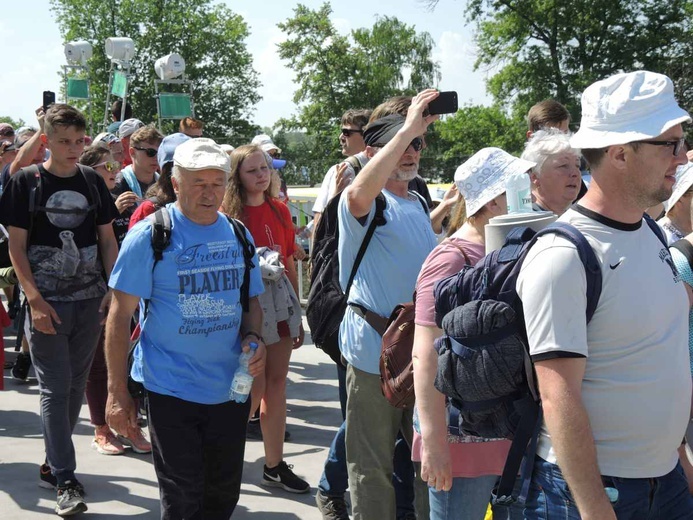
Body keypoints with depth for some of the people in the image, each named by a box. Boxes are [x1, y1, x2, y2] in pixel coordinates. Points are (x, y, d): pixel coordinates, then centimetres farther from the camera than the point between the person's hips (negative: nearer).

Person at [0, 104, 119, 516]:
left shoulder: (92, 181, 6)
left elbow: (107, 240, 10)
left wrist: (114, 290, -1)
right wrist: (35, 300, -13)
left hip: (90, 301, 4)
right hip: (48, 303, -4)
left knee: (75, 386, 11)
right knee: (56, 389, -4)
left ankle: (54, 463, 27)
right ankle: (66, 481, 0)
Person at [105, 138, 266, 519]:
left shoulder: (238, 235, 6)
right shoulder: (150, 235, -9)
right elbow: (120, 316, -9)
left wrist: (253, 338, -6)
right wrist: (117, 392, -11)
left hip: (231, 389, 5)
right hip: (171, 391, -5)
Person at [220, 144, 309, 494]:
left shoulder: (279, 210, 9)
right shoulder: (228, 214, -6)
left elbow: (290, 263, 13)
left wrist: (298, 314, 15)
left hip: (280, 299, 5)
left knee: (277, 383, 8)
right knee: (255, 387, -6)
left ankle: (274, 465, 18)